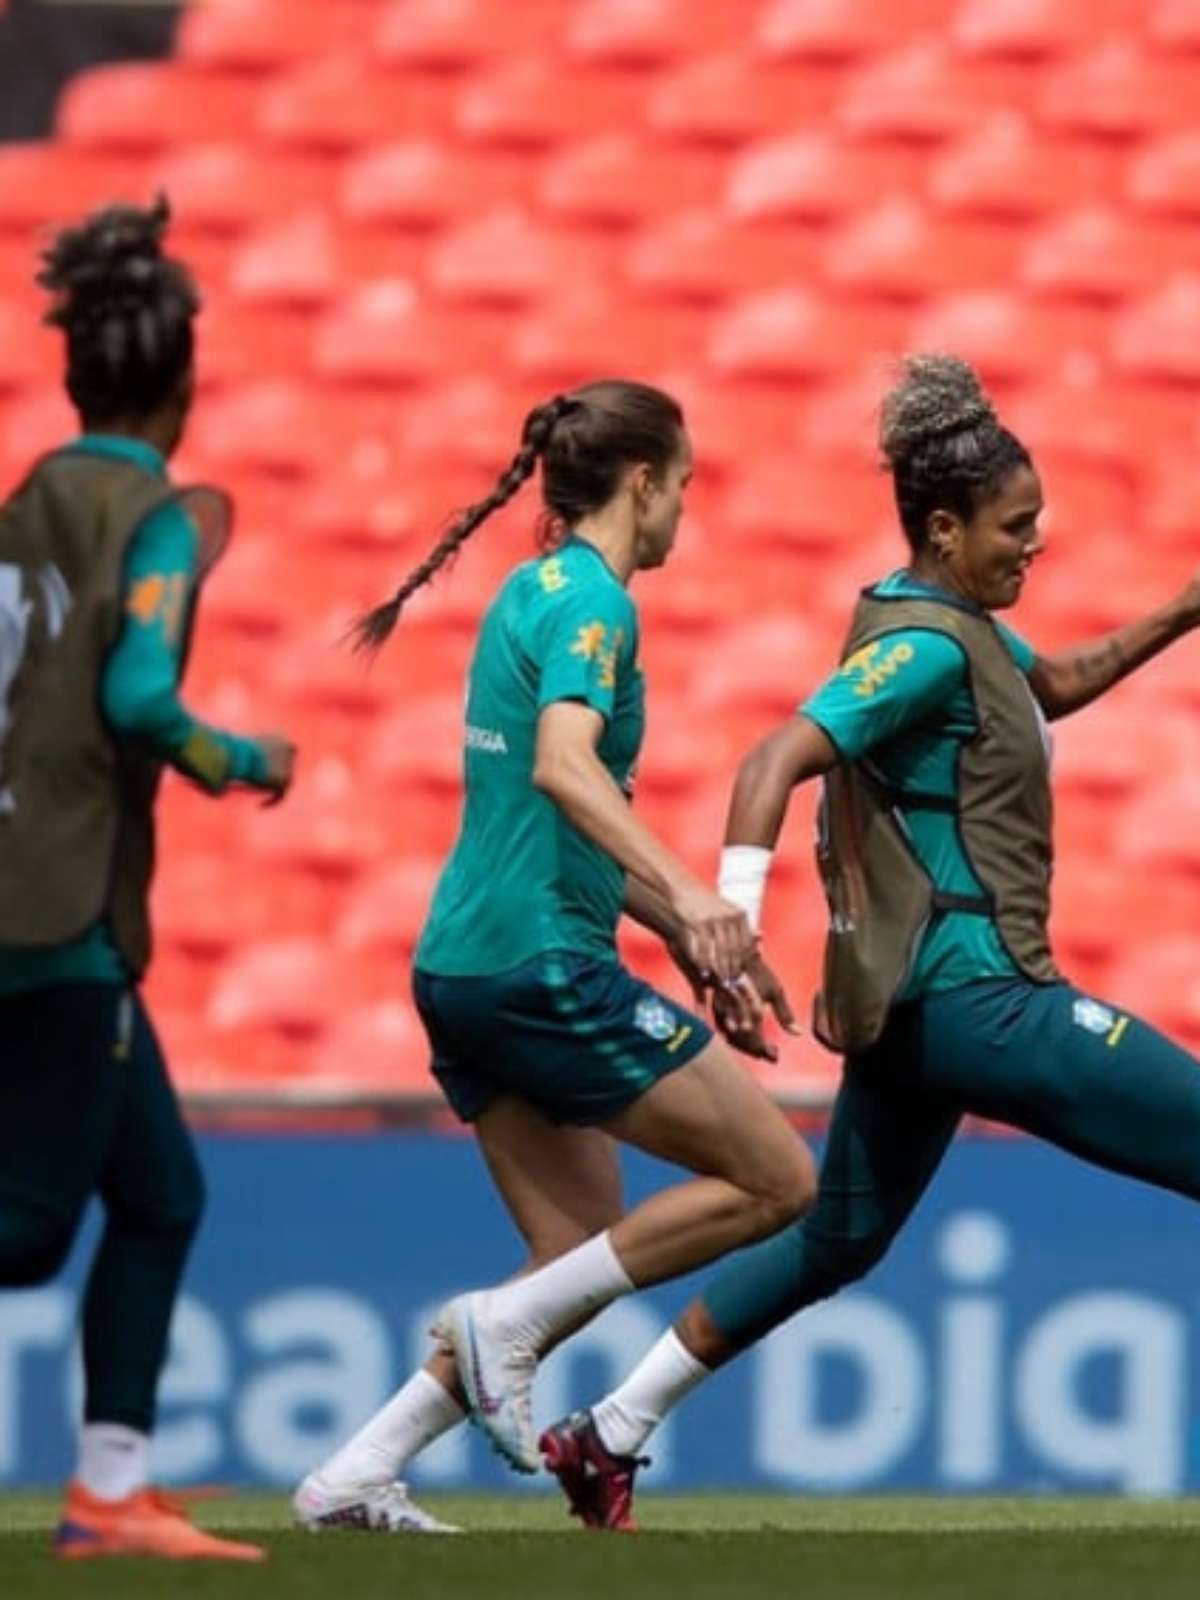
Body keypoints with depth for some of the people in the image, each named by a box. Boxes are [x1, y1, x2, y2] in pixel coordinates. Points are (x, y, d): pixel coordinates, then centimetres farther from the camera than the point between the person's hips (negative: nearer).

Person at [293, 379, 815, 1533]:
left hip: (466, 964, 10)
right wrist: (687, 893, -39)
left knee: (582, 1257, 11)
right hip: (545, 968, -10)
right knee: (778, 1180, -3)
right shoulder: (591, 599, -11)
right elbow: (563, 768, -29)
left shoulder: (537, 592, 18)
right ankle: (507, 1320, -6)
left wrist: (682, 933, 29)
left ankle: (356, 1477, 4)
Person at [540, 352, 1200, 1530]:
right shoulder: (927, 647, -17)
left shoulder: (952, 624, 13)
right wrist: (732, 922, -40)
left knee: (835, 1242, 20)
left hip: (919, 993, 10)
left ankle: (609, 1436, 23)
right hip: (976, 994, -10)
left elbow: (1058, 686, 31)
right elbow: (777, 760, -27)